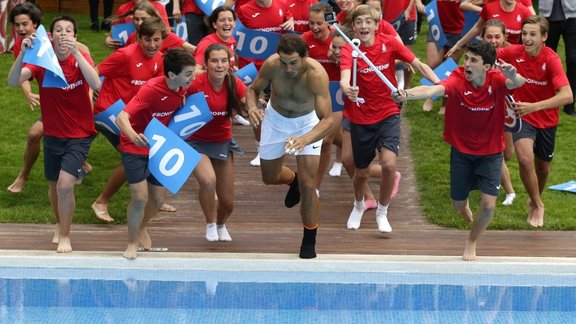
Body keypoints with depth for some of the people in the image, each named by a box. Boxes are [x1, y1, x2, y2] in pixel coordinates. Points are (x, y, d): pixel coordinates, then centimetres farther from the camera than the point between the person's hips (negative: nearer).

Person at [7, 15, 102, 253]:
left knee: (65, 184, -18)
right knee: (54, 185, 18)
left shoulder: (81, 59, -13)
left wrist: (75, 52, -41)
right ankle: (60, 225, 47)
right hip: (53, 135, 3)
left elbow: (96, 85, -32)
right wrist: (23, 53, -43)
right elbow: (13, 81, -26)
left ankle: (65, 236, 3)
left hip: (79, 136, -3)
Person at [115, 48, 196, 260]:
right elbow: (122, 118, -40)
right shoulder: (151, 89, -30)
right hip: (135, 147, -6)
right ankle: (132, 243, 8)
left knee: (157, 200, 12)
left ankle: (141, 228, 43)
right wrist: (134, 136, -58)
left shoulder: (183, 89, -10)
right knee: (140, 197, -14)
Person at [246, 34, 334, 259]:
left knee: (308, 185, -10)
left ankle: (309, 242, 10)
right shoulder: (272, 65, -30)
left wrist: (305, 139, -60)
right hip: (275, 118, 3)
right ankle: (293, 180, 54)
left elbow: (328, 120, -42)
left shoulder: (316, 74, -39)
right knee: (270, 178, 17)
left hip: (307, 122, -3)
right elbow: (253, 90, -10)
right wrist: (252, 107, -34)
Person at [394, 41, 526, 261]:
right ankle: (465, 206, 53)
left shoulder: (497, 80, -20)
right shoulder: (458, 80, -23)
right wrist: (407, 94, -62)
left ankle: (472, 242, 22)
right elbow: (434, 90, -41)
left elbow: (519, 83, -41)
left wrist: (513, 76, -67)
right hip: (461, 150, 0)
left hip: (490, 153, 0)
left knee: (488, 204, -8)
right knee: (458, 203, 12)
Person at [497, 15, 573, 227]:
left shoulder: (551, 59, -26)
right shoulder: (514, 53, -16)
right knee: (525, 158, -23)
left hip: (546, 120, 0)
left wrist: (533, 107, -46)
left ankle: (535, 201, 49)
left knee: (543, 167, 17)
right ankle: (537, 205, 0)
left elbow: (567, 96, -36)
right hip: (522, 116, 0)